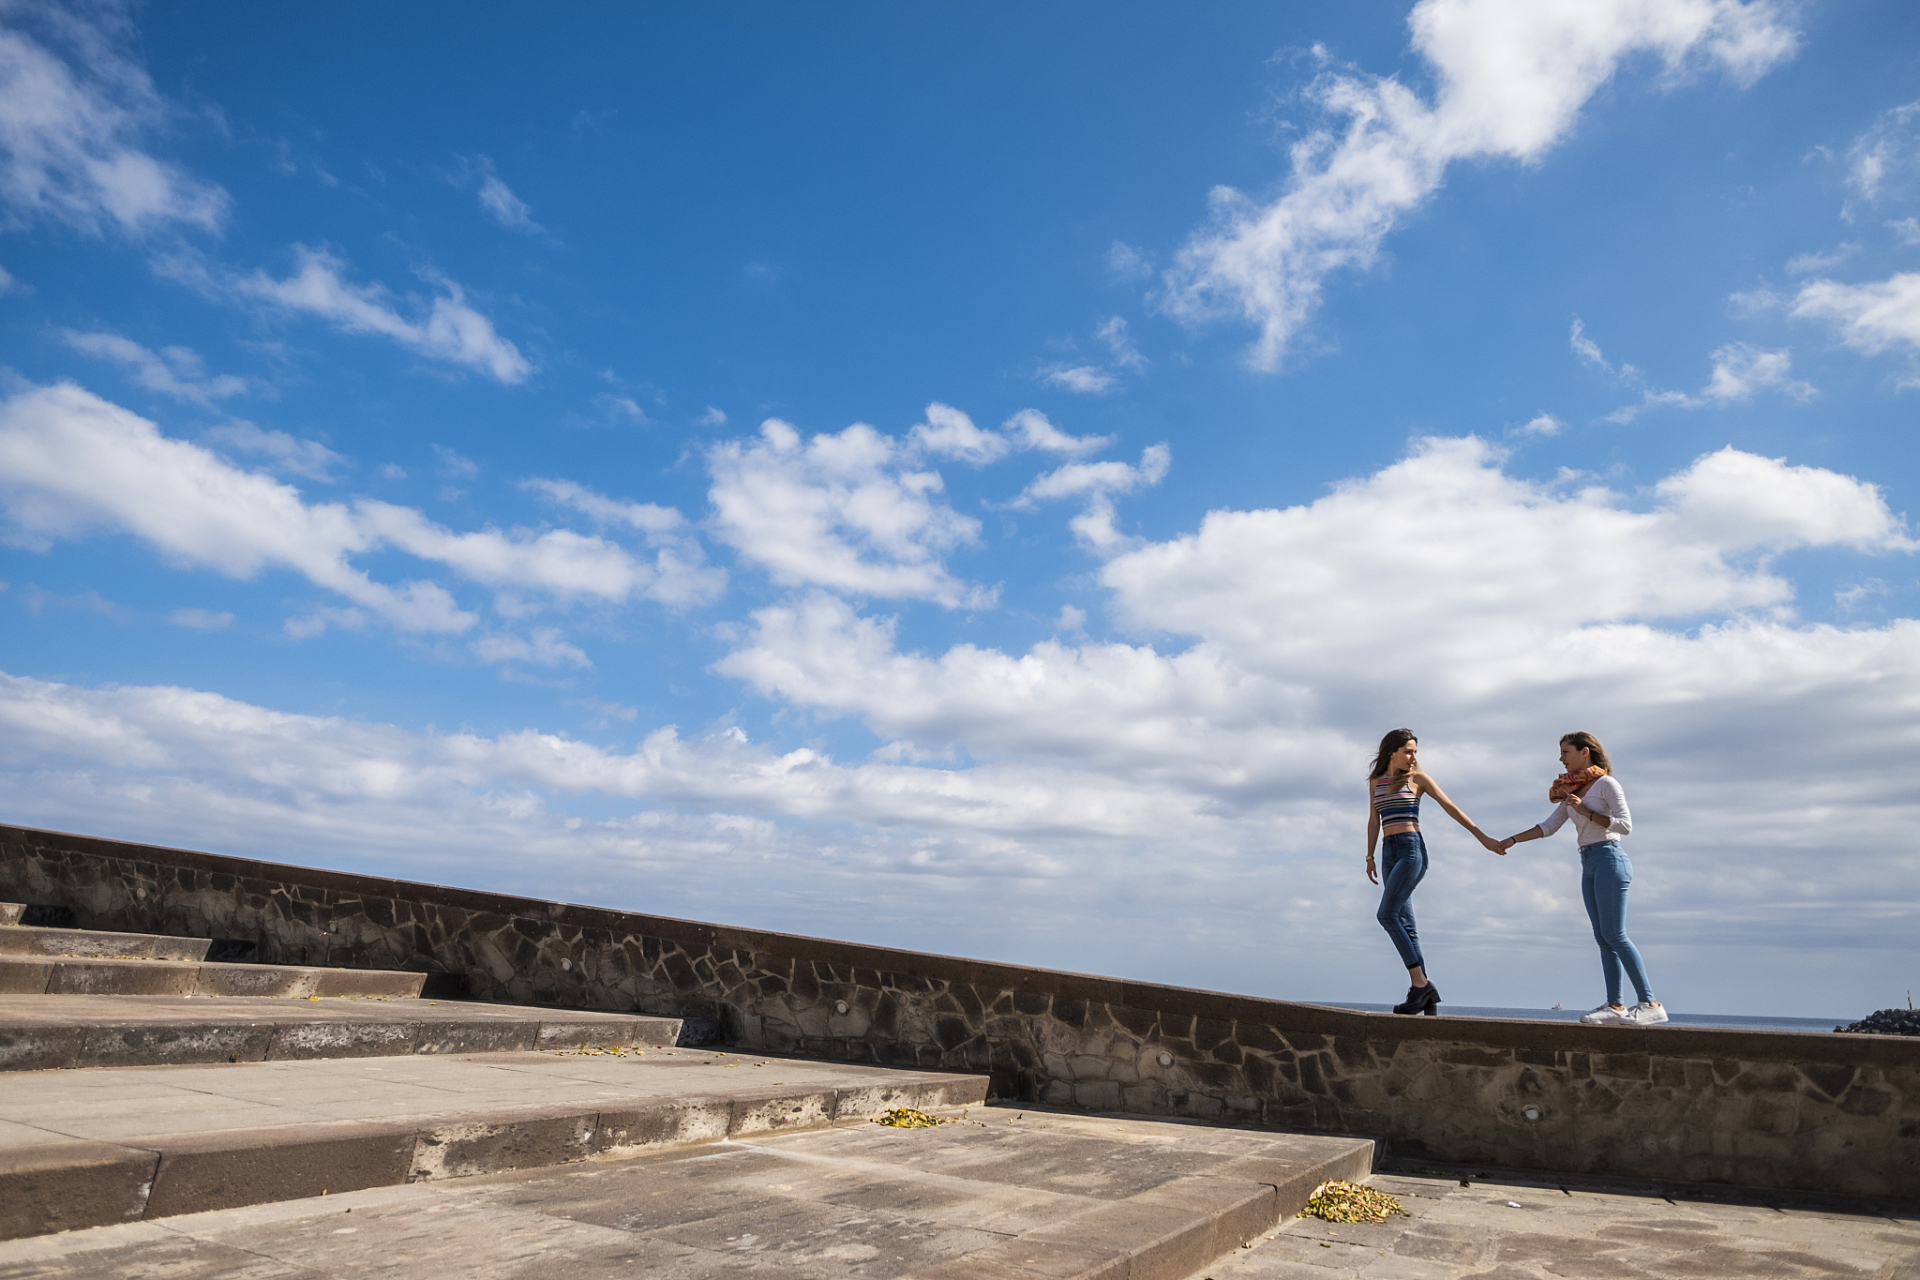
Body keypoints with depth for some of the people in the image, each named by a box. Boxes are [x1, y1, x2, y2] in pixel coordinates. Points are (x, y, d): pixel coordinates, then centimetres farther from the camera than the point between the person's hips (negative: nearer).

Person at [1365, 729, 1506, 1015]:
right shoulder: (1375, 780, 15)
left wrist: (1483, 837, 1)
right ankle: (1426, 993, 3)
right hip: (1389, 853, 5)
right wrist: (1370, 857, 15)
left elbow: (1451, 808, 4)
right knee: (1405, 925, 1)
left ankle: (1419, 984, -16)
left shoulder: (1417, 778, 4)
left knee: (1387, 914, -19)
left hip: (1412, 849, -5)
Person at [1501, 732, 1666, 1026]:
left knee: (1614, 934, -12)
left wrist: (1585, 812, -16)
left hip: (1608, 858, -8)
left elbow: (1625, 825, -11)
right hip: (1589, 863, 8)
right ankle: (1615, 1006, 4)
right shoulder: (1573, 790, 18)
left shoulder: (1606, 784, -4)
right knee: (1603, 937, 4)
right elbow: (1548, 827, 20)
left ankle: (1650, 1004, -10)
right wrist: (1511, 840, 16)